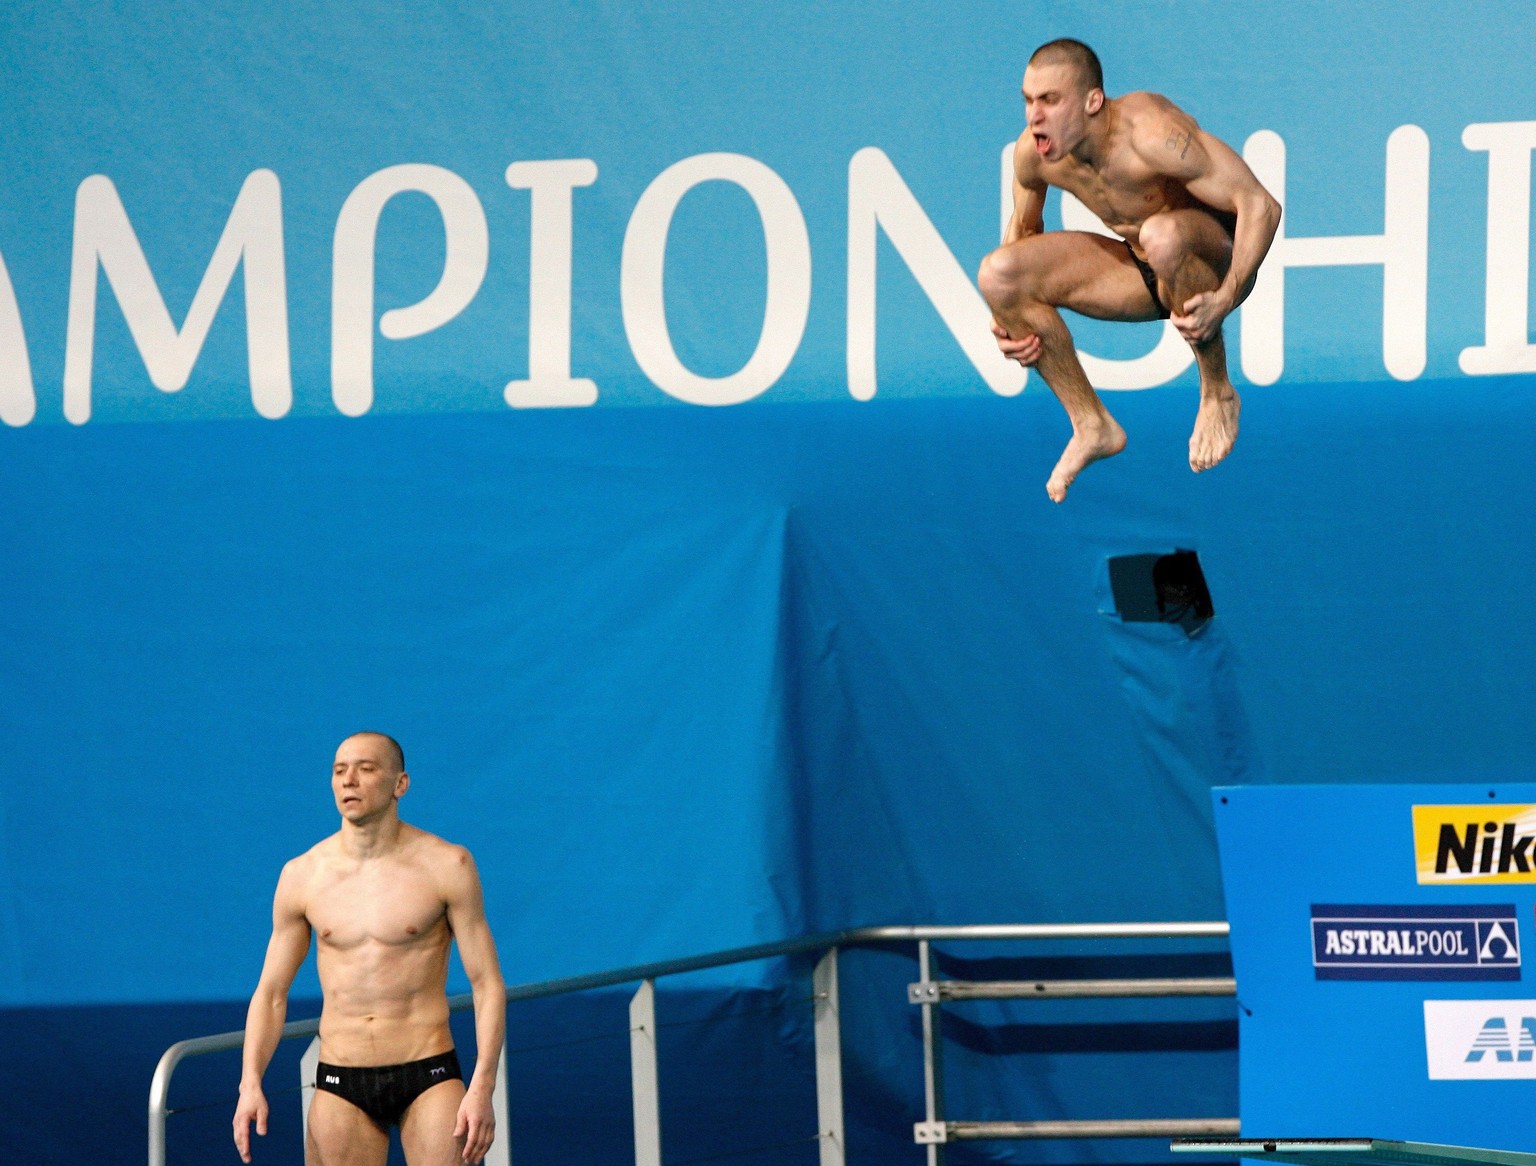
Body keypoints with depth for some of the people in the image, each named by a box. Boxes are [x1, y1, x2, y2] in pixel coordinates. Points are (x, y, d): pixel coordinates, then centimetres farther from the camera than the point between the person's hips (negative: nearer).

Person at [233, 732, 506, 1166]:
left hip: (428, 1080, -2)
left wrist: (481, 1088, -14)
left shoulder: (445, 866, -3)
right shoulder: (302, 876, 4)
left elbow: (487, 984, -3)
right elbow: (270, 992, 10)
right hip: (340, 1086, 2)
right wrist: (250, 1084, -5)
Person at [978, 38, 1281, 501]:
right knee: (998, 272, -12)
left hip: (1217, 256, -6)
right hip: (1142, 272, 6)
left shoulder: (1149, 132, -30)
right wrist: (1006, 317, -2)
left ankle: (1218, 392, -17)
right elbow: (1022, 229, 12)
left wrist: (1225, 301, -39)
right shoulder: (1032, 153, -11)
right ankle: (1092, 426, 1)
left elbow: (1261, 205, -31)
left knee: (1162, 234, -41)